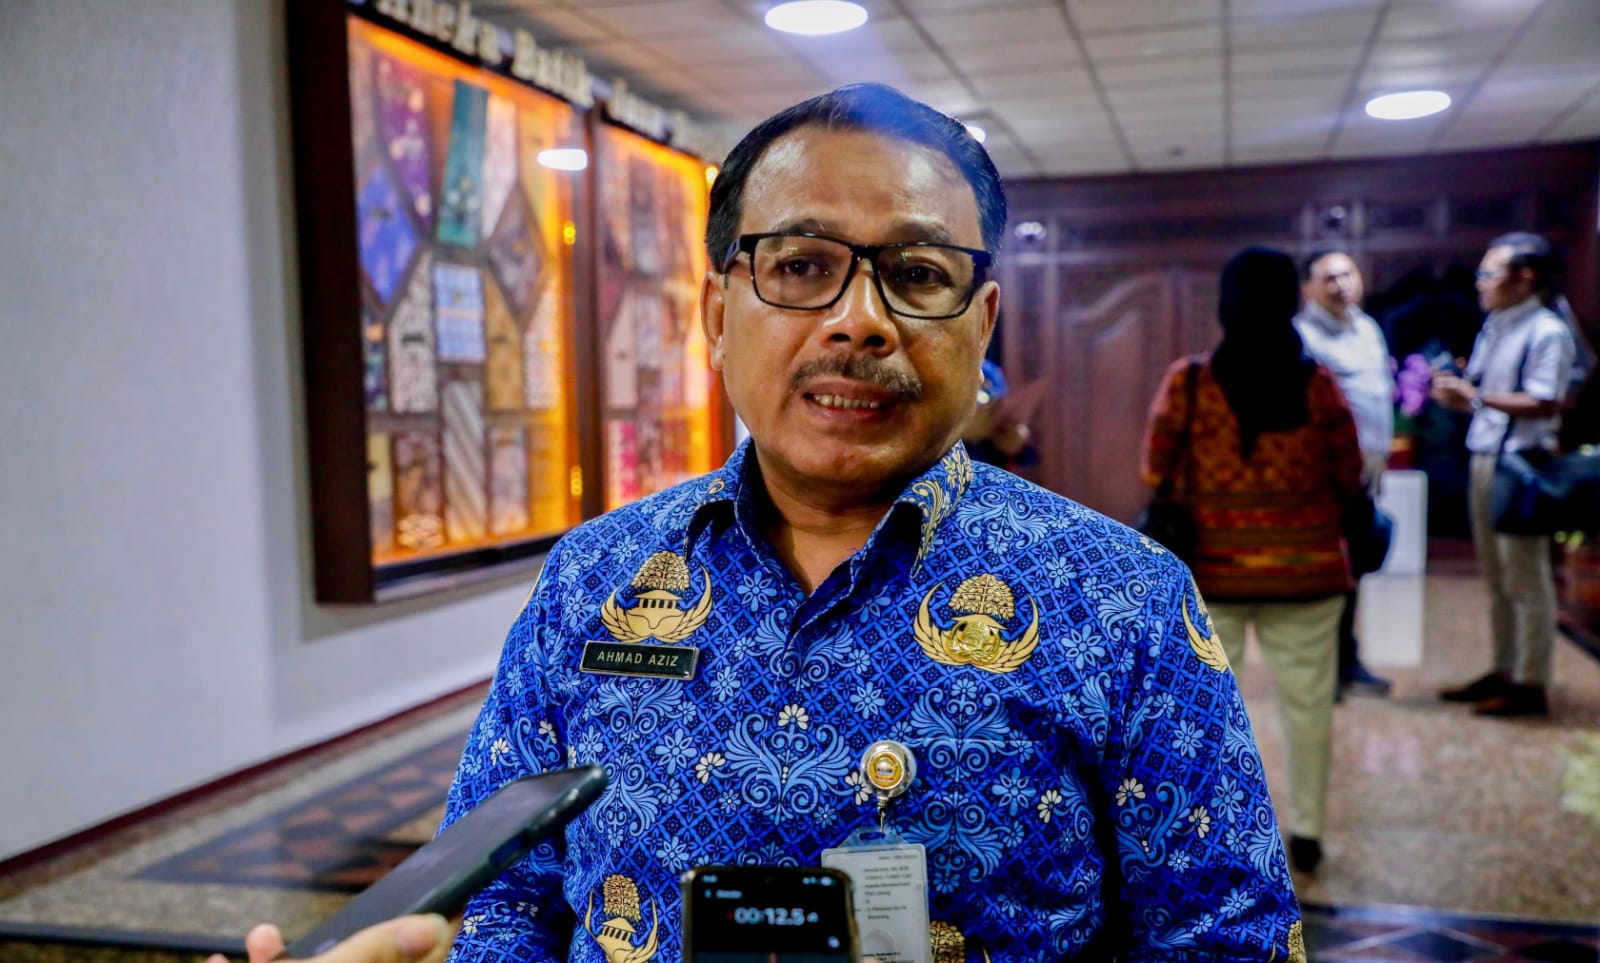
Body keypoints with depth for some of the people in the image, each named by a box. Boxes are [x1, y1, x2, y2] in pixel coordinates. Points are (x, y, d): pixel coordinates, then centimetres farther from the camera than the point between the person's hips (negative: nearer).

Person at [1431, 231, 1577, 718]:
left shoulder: (1547, 332, -11)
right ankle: (1502, 672, 25)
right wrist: (1452, 392, -1)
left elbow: (1544, 404, -19)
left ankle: (1530, 684, 7)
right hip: (1483, 459, 8)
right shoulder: (1493, 328, 14)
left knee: (1525, 579, -1)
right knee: (1496, 577, 15)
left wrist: (1477, 396, -19)